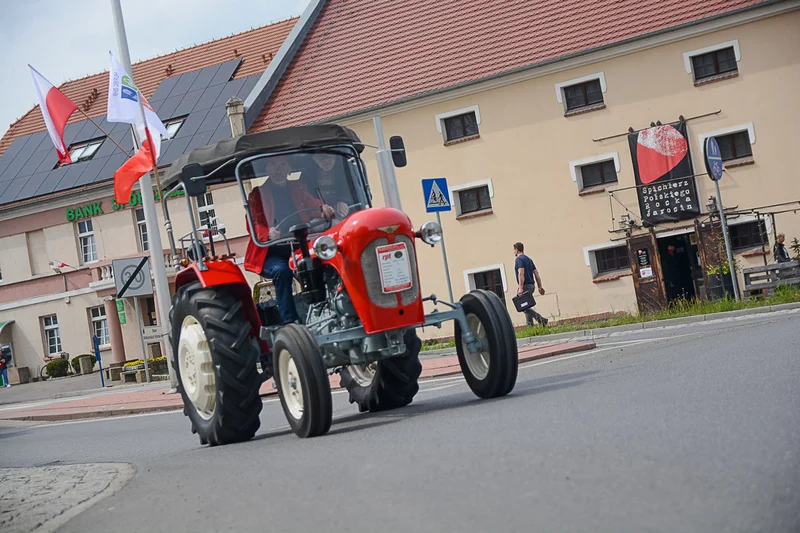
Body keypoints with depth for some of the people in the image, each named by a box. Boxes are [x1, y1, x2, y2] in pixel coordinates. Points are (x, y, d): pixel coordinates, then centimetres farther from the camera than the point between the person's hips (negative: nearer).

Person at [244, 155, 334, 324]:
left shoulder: (298, 188, 19)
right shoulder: (258, 194, 9)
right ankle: (290, 322, -30)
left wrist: (324, 208, -23)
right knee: (282, 271, -33)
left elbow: (312, 203, 2)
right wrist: (269, 234, -28)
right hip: (271, 252, -2)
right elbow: (254, 225, -5)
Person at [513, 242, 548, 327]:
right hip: (531, 285, 9)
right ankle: (530, 326, 9)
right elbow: (536, 273, 14)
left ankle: (541, 320, -20)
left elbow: (521, 273, -21)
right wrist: (540, 287, 13)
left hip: (525, 286, -9)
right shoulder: (529, 259, 18)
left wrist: (520, 288, -27)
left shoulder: (518, 259, -9)